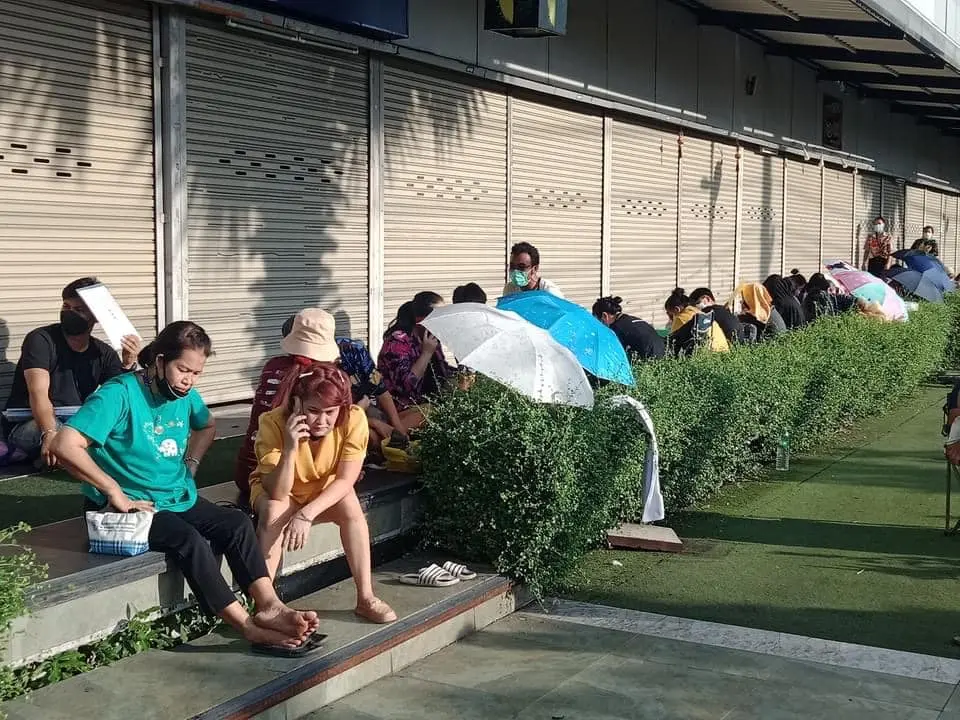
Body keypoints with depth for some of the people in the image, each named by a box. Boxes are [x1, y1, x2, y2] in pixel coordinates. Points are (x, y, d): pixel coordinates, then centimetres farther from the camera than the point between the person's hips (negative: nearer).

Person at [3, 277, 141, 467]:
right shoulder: (41, 340, -8)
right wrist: (50, 434, -40)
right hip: (29, 427, -5)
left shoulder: (104, 353, 7)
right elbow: (39, 393, -23)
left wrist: (128, 365, -21)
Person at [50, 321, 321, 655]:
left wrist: (191, 464, 11)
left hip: (179, 499, 8)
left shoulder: (186, 396, 6)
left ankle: (269, 605, -28)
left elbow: (207, 427, 30)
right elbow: (65, 445, -28)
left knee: (237, 523, -17)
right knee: (189, 540, -31)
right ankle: (250, 627, -30)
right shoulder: (119, 394, -17)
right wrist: (116, 493, -25)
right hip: (131, 506, -7)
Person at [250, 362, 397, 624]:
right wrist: (290, 447, -48)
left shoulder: (354, 419, -27)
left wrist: (306, 514, -38)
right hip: (276, 488, -1)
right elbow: (278, 492, -32)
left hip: (328, 490, 1)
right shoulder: (273, 423, -31)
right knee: (274, 512, -33)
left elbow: (345, 480, -25)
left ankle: (366, 598, -18)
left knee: (352, 508, -28)